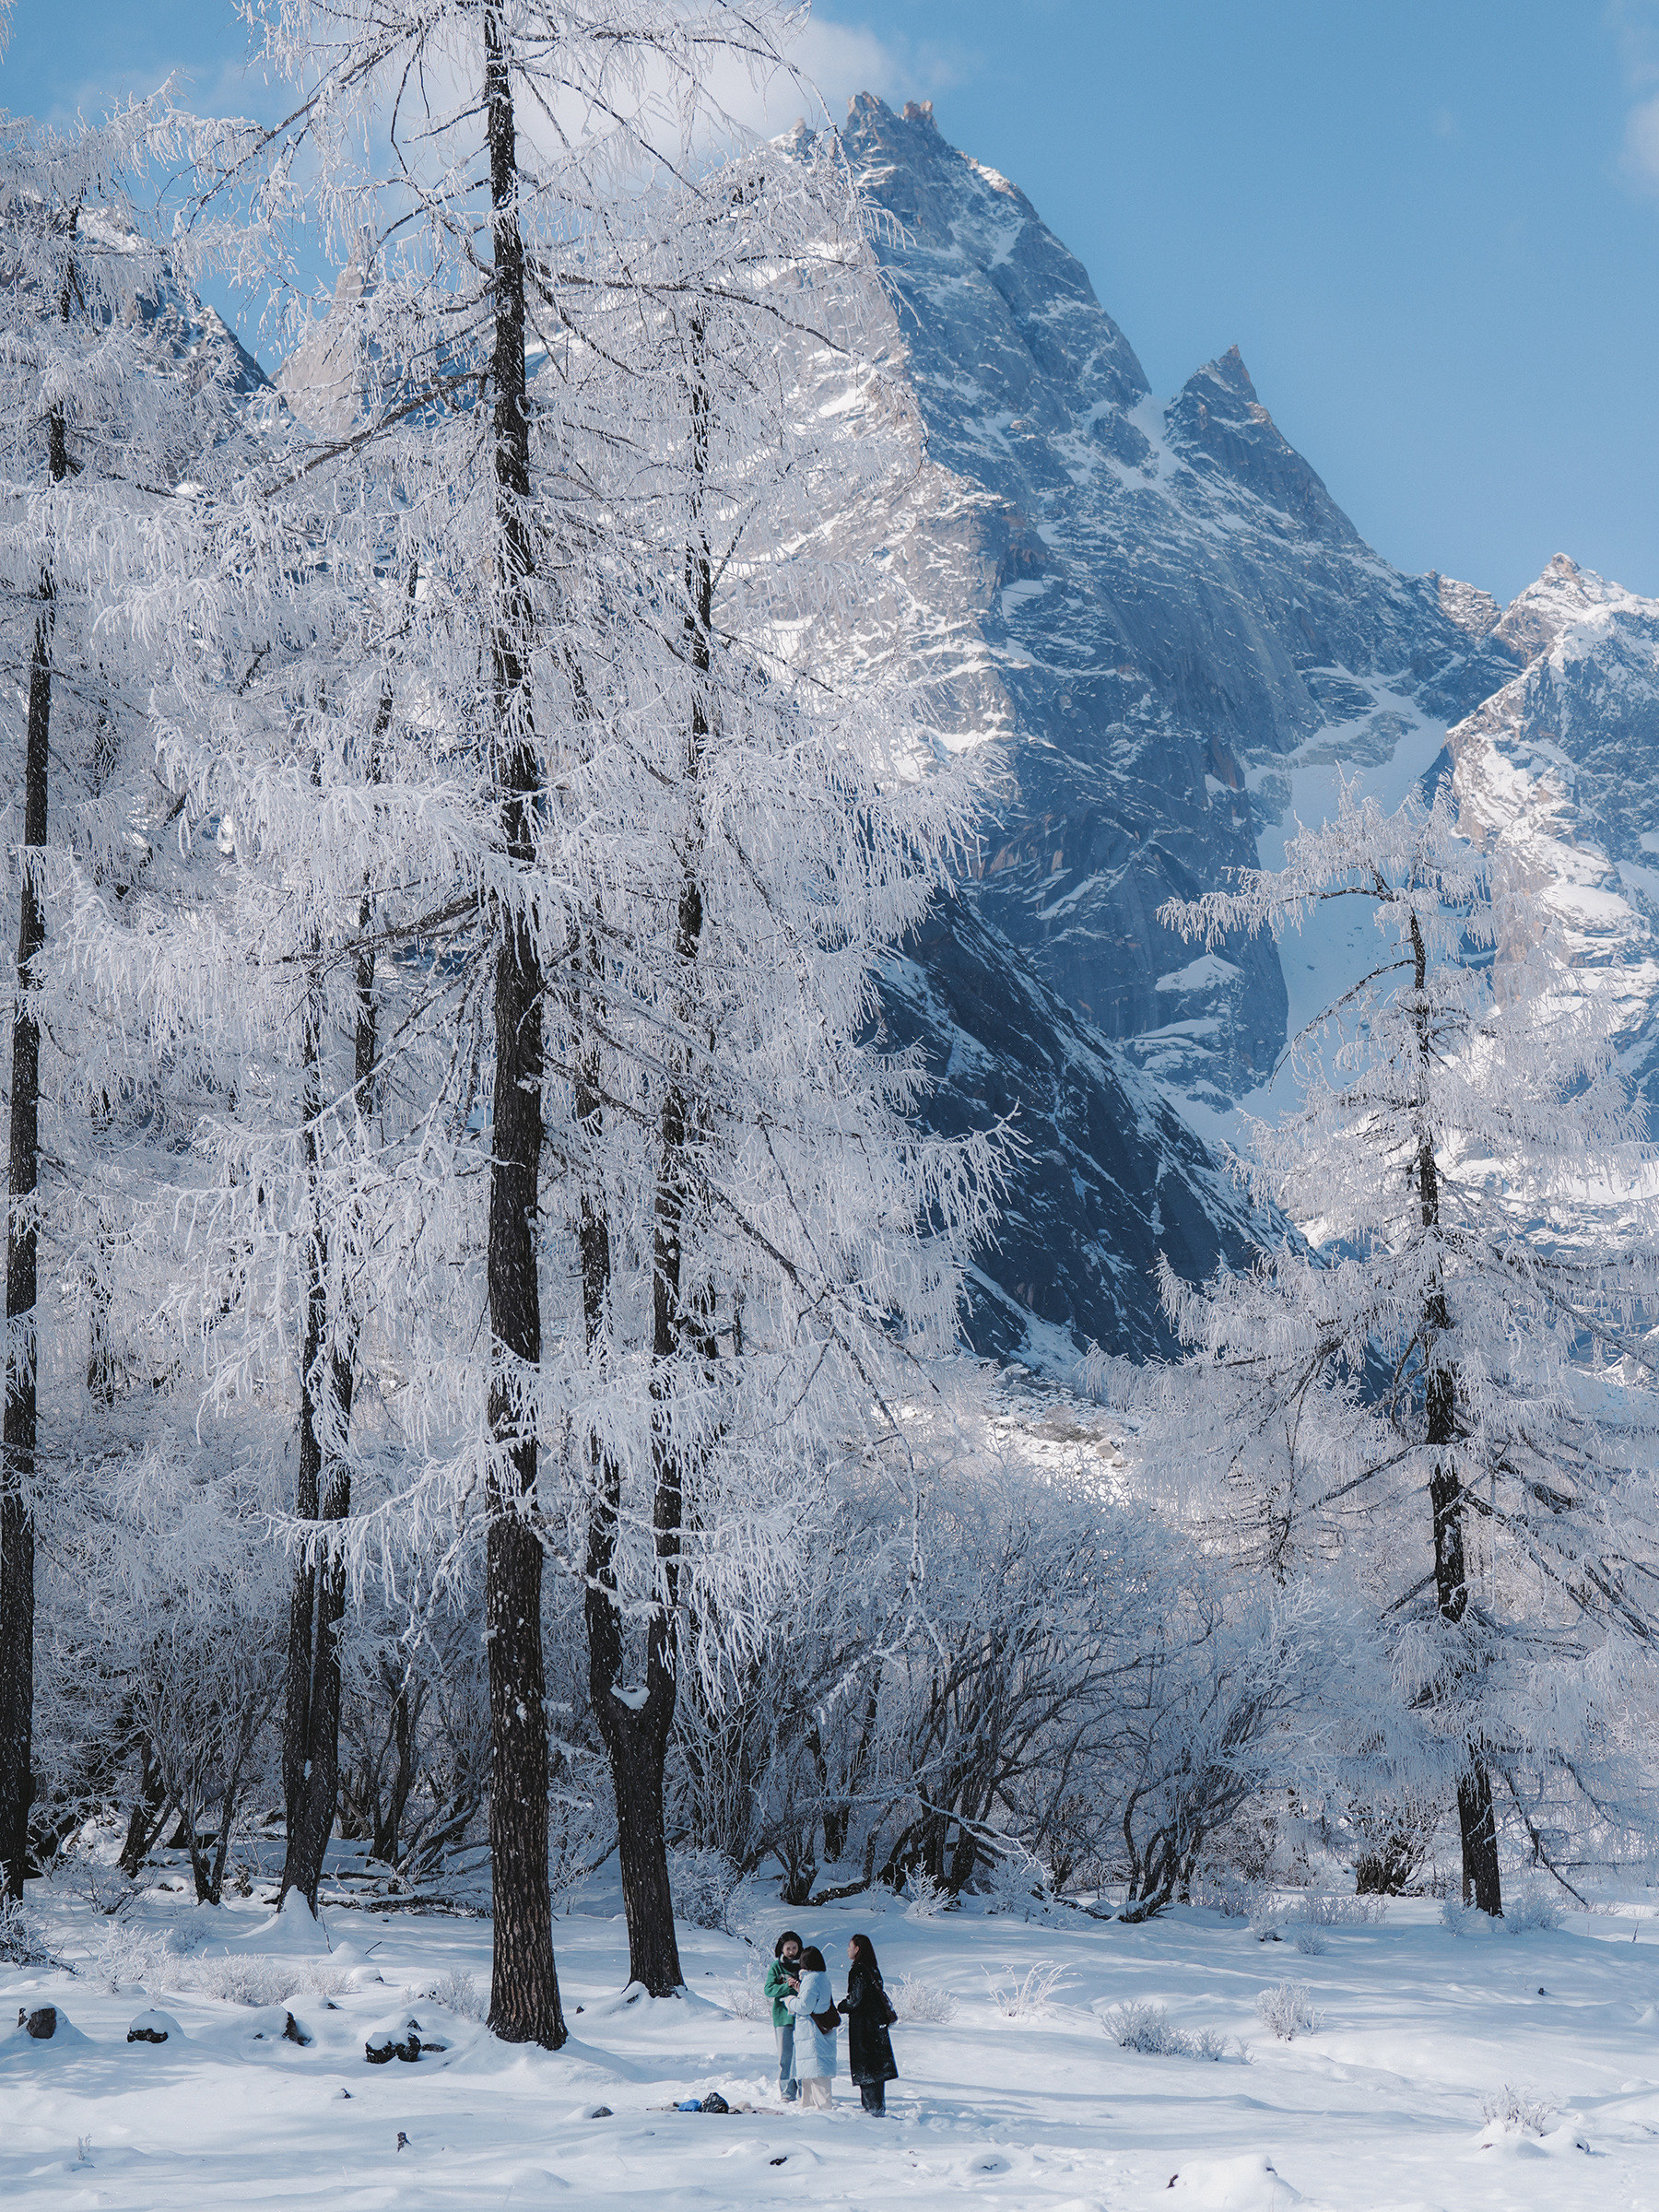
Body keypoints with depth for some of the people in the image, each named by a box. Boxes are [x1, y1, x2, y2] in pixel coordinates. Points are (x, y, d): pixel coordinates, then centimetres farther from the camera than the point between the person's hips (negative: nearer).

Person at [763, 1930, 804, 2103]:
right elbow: (768, 1989, -4)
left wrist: (800, 1987, -18)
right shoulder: (776, 1967, 7)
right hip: (782, 2016, 0)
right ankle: (787, 2093, 7)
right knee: (785, 2055, 0)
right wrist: (787, 1986, -19)